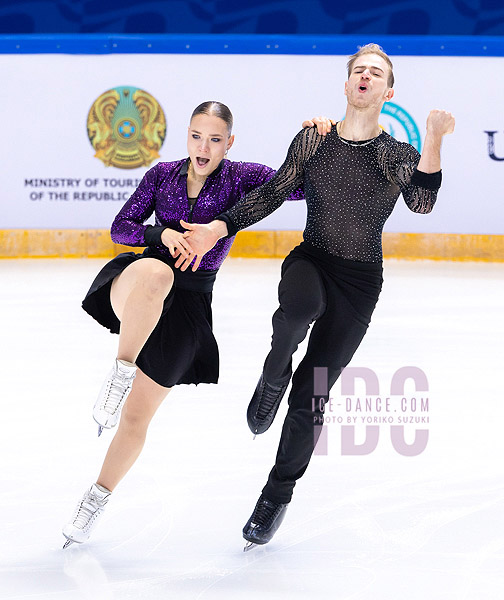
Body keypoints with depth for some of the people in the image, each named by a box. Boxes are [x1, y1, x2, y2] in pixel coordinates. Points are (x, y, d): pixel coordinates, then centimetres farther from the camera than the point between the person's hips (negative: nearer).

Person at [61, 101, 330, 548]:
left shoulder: (240, 179, -2)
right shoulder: (163, 174, 4)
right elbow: (120, 228, 3)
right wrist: (164, 233, -14)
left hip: (188, 305, 0)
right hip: (132, 290, 0)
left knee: (136, 419, 3)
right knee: (155, 272, -40)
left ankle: (96, 499, 23)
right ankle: (120, 374, -28)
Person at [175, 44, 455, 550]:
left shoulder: (400, 156, -3)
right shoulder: (312, 140, 3)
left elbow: (421, 203, -21)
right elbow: (272, 193, 8)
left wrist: (434, 139, -32)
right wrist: (220, 227, -3)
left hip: (360, 280, -1)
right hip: (311, 260, 1)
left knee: (310, 396, 0)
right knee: (300, 306, -40)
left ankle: (278, 494, 19)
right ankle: (275, 372, -9)